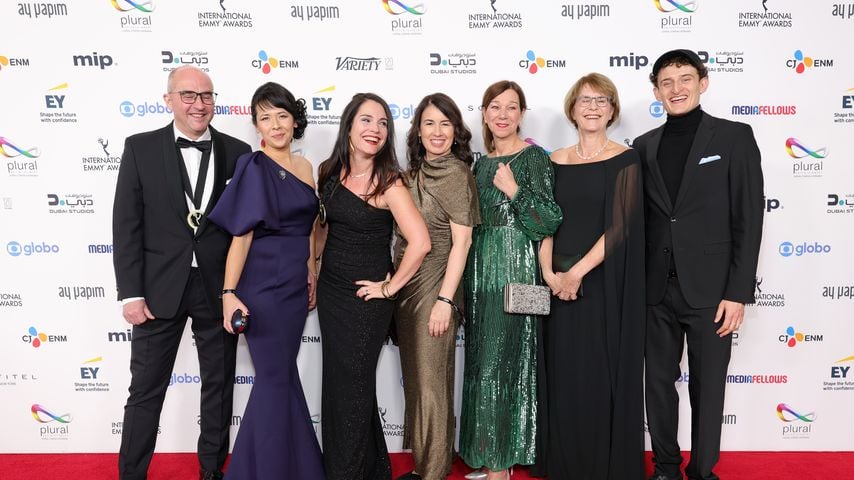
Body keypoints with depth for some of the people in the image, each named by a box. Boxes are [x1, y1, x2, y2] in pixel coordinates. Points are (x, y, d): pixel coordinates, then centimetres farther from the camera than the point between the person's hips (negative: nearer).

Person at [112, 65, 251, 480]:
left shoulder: (236, 152, 2)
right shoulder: (140, 148, 0)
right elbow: (126, 226, -3)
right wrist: (131, 293, -8)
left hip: (219, 289, 1)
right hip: (160, 288, -1)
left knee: (219, 386, 13)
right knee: (146, 390, 9)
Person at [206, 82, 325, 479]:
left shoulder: (303, 166, 9)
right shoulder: (254, 167, -11)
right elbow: (241, 235, -16)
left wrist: (311, 274, 17)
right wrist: (229, 293, -21)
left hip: (295, 284, 7)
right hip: (263, 285, -7)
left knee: (282, 374, 15)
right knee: (277, 377, 2)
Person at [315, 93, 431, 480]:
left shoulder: (387, 183, -17)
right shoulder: (331, 173, 1)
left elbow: (420, 243, -26)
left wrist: (390, 287, -18)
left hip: (365, 298, -6)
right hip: (330, 290, 7)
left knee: (353, 388, 6)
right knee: (335, 382, 17)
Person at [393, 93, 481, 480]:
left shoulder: (456, 173, -11)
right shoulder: (414, 173, 10)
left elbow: (461, 241, -15)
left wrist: (445, 299, -20)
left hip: (434, 287, -7)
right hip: (405, 285, 8)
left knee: (430, 381, 2)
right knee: (413, 378, 16)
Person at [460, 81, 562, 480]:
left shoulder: (534, 158, -6)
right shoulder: (481, 163, 13)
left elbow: (550, 223, -12)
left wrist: (514, 191, -19)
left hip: (514, 274, -7)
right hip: (480, 273, 7)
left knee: (499, 366, -4)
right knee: (481, 364, 11)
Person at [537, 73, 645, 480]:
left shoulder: (625, 161, -3)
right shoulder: (555, 162, 7)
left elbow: (620, 227, -11)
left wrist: (578, 272, -15)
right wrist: (550, 274, -9)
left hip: (605, 284, -3)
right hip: (559, 284, 3)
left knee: (604, 376, 4)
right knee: (563, 378, 10)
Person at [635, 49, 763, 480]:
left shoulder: (734, 137, -1)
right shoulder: (644, 147, 9)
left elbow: (749, 220, -5)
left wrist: (738, 292, -11)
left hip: (709, 288, -3)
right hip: (657, 289, 3)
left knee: (707, 387, 8)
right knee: (659, 382, 12)